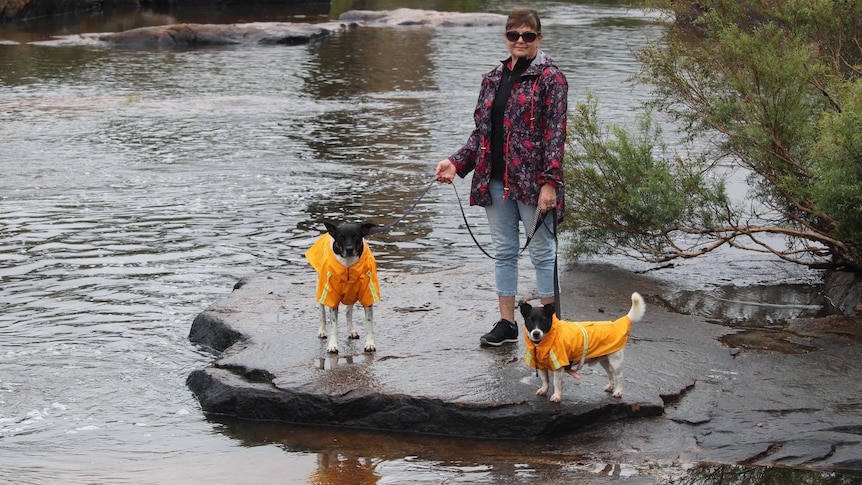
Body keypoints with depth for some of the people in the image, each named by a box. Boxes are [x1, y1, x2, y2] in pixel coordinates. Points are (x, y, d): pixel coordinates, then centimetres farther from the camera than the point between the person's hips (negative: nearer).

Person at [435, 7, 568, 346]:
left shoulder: (550, 77, -6)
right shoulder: (493, 79, 13)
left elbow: (555, 132, -11)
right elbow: (481, 130, 17)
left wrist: (550, 181, -18)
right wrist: (457, 163, 3)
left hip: (531, 180, -6)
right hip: (495, 179, 6)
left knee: (541, 251, 1)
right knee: (504, 252, 11)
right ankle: (506, 324, 18)